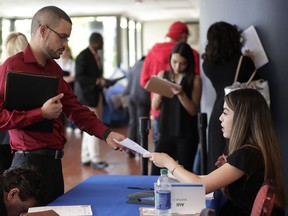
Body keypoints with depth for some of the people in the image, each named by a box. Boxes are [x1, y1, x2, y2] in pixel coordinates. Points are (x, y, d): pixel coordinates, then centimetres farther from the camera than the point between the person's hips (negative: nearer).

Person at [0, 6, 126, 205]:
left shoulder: (54, 69, 13)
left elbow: (75, 109, 11)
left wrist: (106, 133, 0)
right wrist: (41, 113, -20)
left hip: (54, 160, 8)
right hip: (29, 161, -8)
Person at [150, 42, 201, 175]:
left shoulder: (194, 80, -4)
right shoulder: (162, 75, 6)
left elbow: (193, 110, -8)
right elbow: (155, 106, 4)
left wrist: (181, 94, -22)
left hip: (186, 135, -3)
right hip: (166, 133, 3)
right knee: (156, 173, -2)